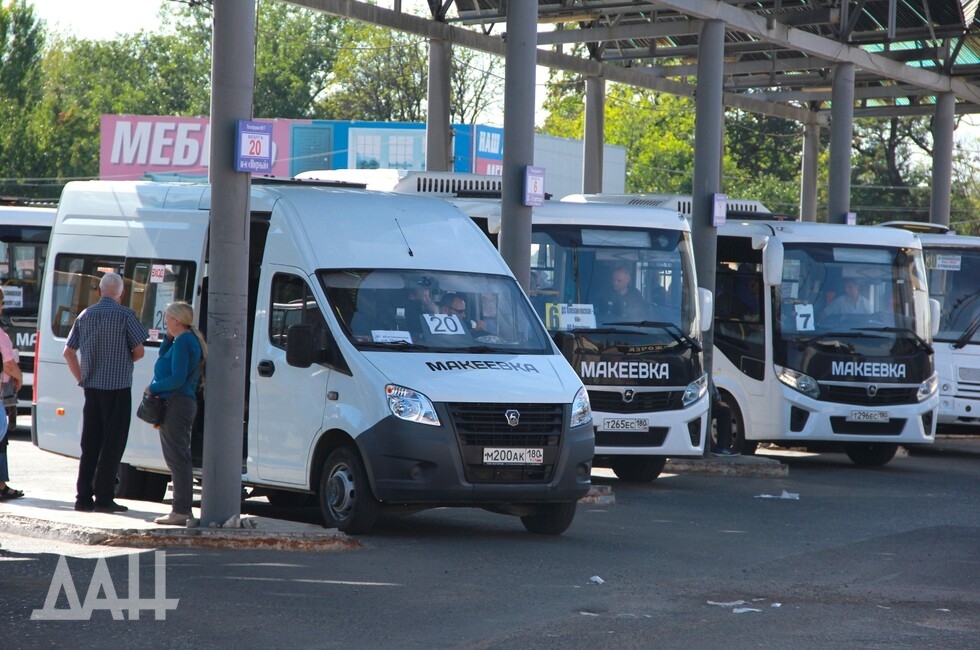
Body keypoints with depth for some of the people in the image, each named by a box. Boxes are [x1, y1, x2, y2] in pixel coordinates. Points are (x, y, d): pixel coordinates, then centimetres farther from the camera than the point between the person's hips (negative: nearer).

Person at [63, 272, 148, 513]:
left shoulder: (85, 315, 9)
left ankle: (84, 497, 8)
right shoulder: (125, 315, -7)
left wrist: (81, 378, 15)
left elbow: (68, 352, 10)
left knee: (89, 443, 10)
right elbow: (139, 351, -7)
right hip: (117, 386, -5)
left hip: (91, 387, 5)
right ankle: (104, 498, -2)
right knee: (113, 443, -1)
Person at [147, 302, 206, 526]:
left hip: (176, 404, -11)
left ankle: (181, 511, -9)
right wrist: (168, 338, 10)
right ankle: (183, 508, 19)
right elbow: (163, 356, 24)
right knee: (179, 457, 15)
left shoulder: (183, 342, -15)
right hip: (185, 403, 11)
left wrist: (153, 388, -9)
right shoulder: (190, 339, 16)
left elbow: (177, 379, -20)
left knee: (177, 458, -9)